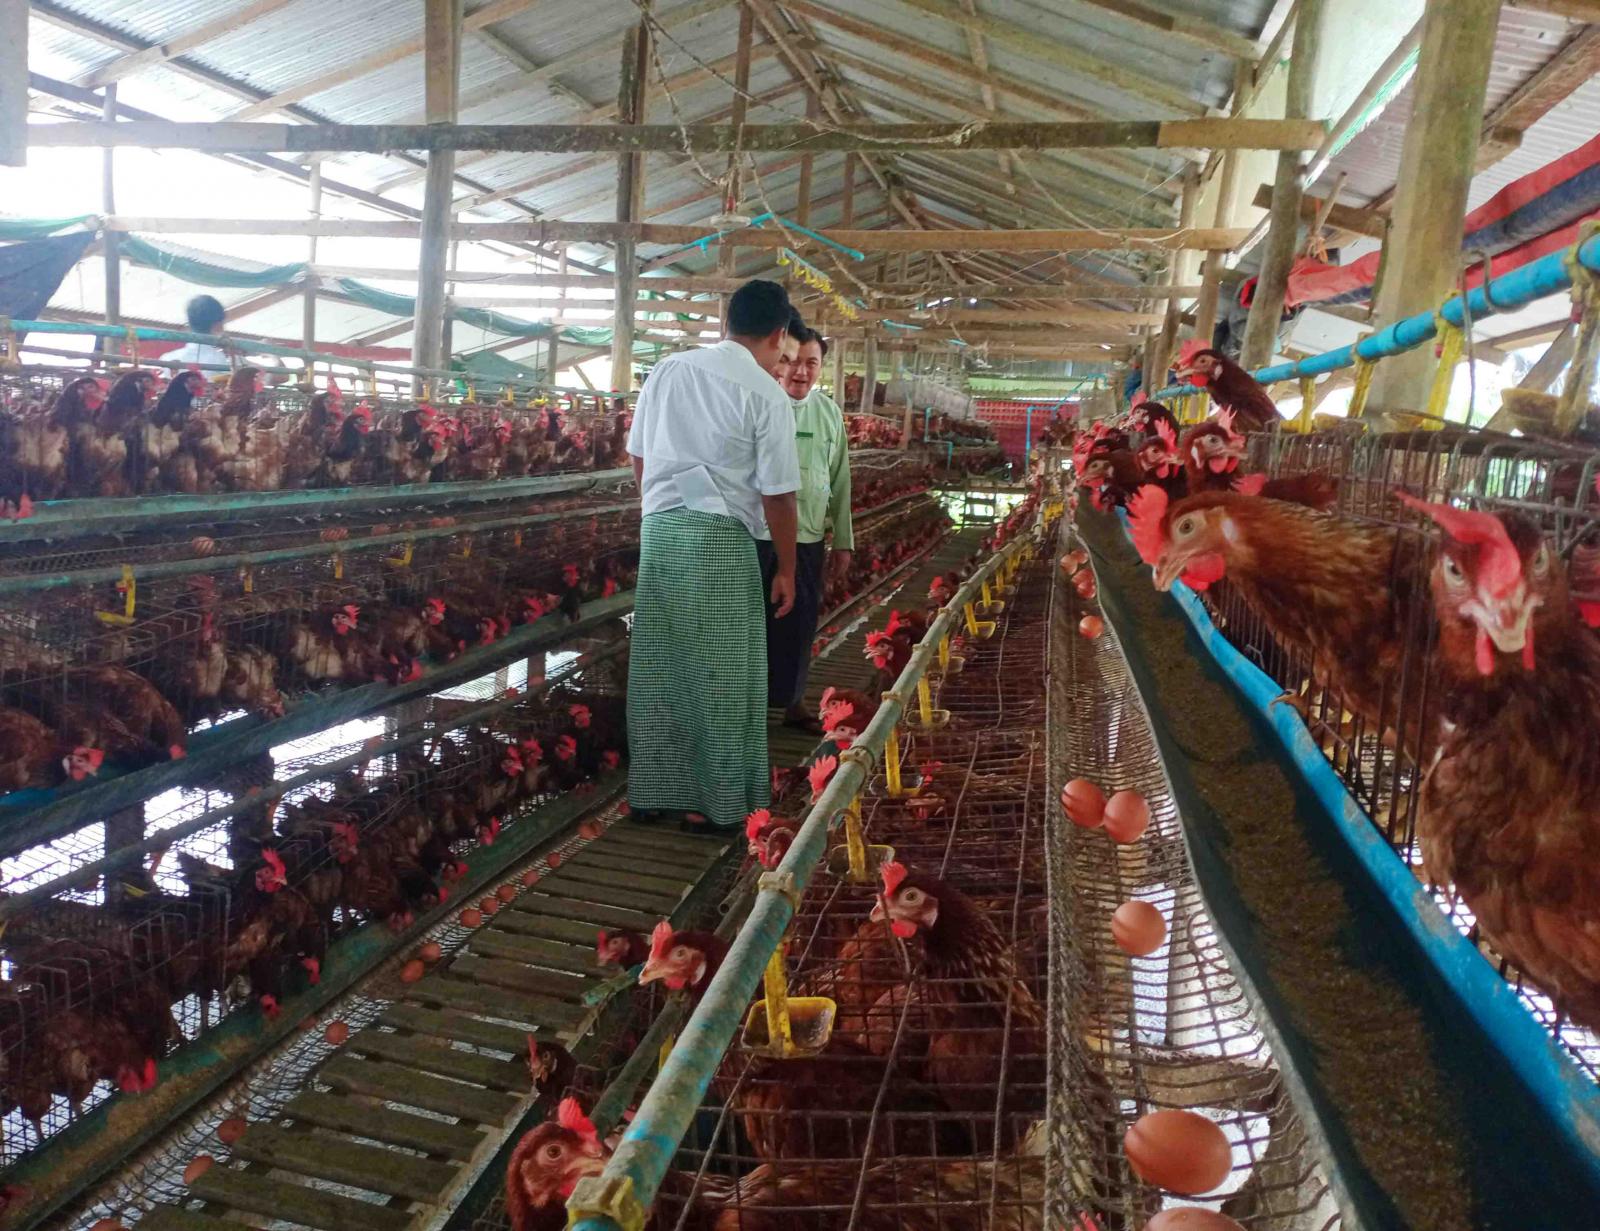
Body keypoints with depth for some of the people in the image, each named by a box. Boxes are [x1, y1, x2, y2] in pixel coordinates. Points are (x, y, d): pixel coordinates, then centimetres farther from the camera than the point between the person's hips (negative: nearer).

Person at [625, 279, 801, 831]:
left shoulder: (667, 370, 8)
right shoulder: (766, 393, -7)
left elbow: (638, 458, 15)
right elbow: (777, 495, -8)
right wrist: (785, 570, 2)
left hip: (658, 529, 5)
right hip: (720, 539, -5)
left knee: (657, 666, 12)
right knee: (720, 675, 6)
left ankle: (652, 791, 21)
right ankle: (719, 800, 15)